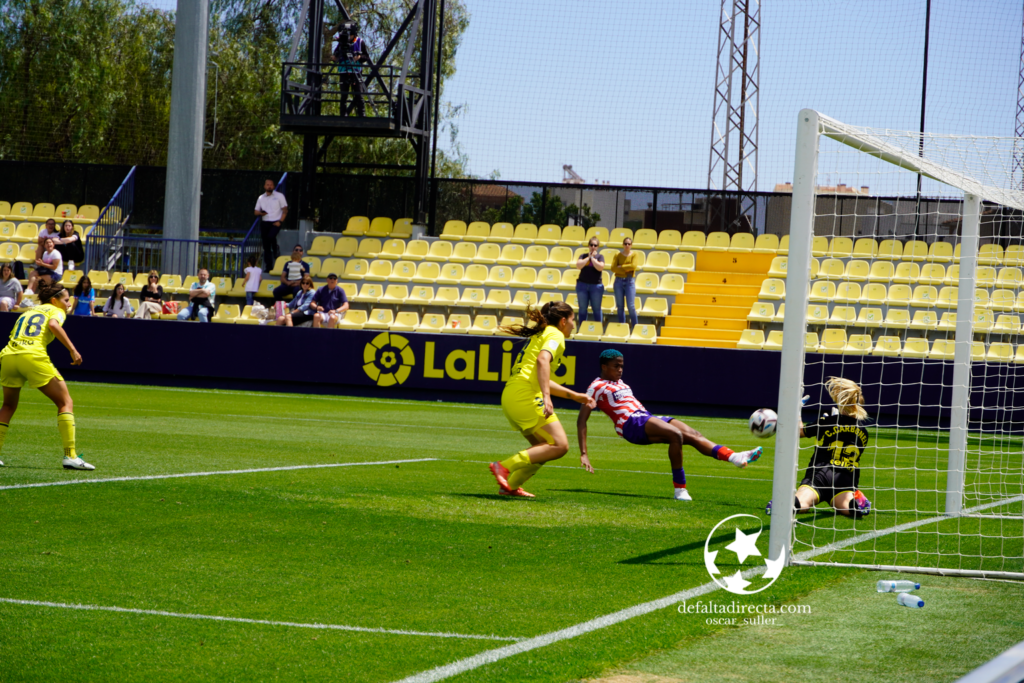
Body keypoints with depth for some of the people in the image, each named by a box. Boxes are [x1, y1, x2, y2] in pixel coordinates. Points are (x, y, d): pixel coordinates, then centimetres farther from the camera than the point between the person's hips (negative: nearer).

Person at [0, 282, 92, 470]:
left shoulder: (26, 312, 32)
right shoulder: (56, 311, 15)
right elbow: (53, 324, -8)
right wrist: (73, 350, -11)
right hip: (34, 356, -5)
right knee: (65, 403, 5)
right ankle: (70, 456, -6)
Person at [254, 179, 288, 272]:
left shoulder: (279, 196, 2)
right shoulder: (261, 198, 12)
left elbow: (285, 210, 0)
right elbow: (256, 212, 14)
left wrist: (280, 221, -12)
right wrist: (261, 213, -10)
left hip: (275, 222, -4)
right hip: (264, 222, 4)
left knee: (271, 236, -31)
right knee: (266, 246, 2)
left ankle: (276, 250, 1)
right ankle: (269, 268, 7)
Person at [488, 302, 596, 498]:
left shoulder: (540, 334, 29)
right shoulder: (555, 335, 0)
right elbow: (542, 360, -21)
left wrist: (575, 396, 39)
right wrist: (546, 396, -29)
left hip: (510, 396, 10)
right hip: (526, 395, -10)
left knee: (543, 448, 16)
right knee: (560, 445, -14)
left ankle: (510, 486, 8)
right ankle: (505, 467, -20)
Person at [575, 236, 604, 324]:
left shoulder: (600, 257, 3)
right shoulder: (583, 256, 7)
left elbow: (600, 267, -14)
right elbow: (579, 265, -10)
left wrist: (592, 257, -8)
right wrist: (588, 257, -7)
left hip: (596, 285, -2)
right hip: (582, 284, 2)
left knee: (596, 309, 1)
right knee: (582, 309, 4)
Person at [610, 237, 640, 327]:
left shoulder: (635, 255, 2)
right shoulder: (618, 255, 6)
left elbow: (633, 266, -14)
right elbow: (613, 268, -7)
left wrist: (621, 267, -9)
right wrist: (626, 271, -13)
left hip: (630, 281, -2)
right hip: (619, 281, 2)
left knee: (631, 306, -9)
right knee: (620, 306, 4)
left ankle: (635, 327, -2)